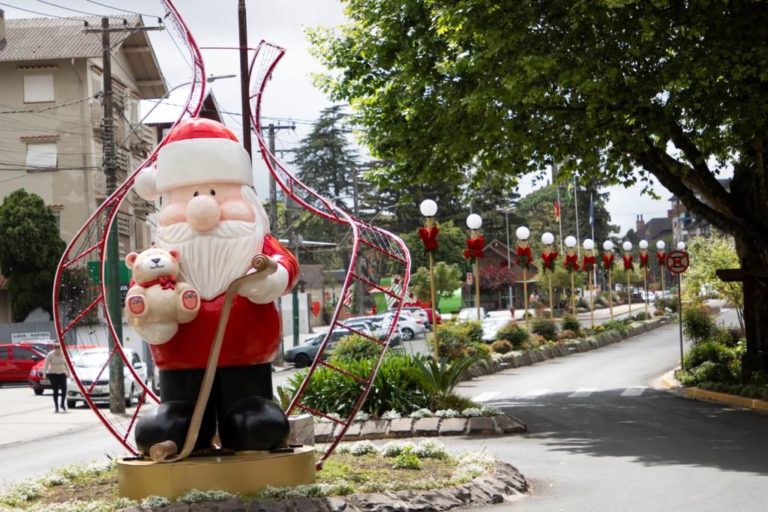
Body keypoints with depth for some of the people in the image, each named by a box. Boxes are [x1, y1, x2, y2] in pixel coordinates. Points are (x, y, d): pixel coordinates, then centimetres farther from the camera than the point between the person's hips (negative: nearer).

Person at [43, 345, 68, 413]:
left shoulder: (63, 354, 3)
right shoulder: (50, 355, -7)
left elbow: (66, 364, 13)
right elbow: (46, 365, -8)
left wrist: (68, 372, 12)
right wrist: (44, 373, -16)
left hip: (62, 373, 3)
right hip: (53, 374, -3)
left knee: (64, 389, -8)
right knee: (55, 391, -2)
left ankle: (62, 404, 11)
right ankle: (56, 407, 4)